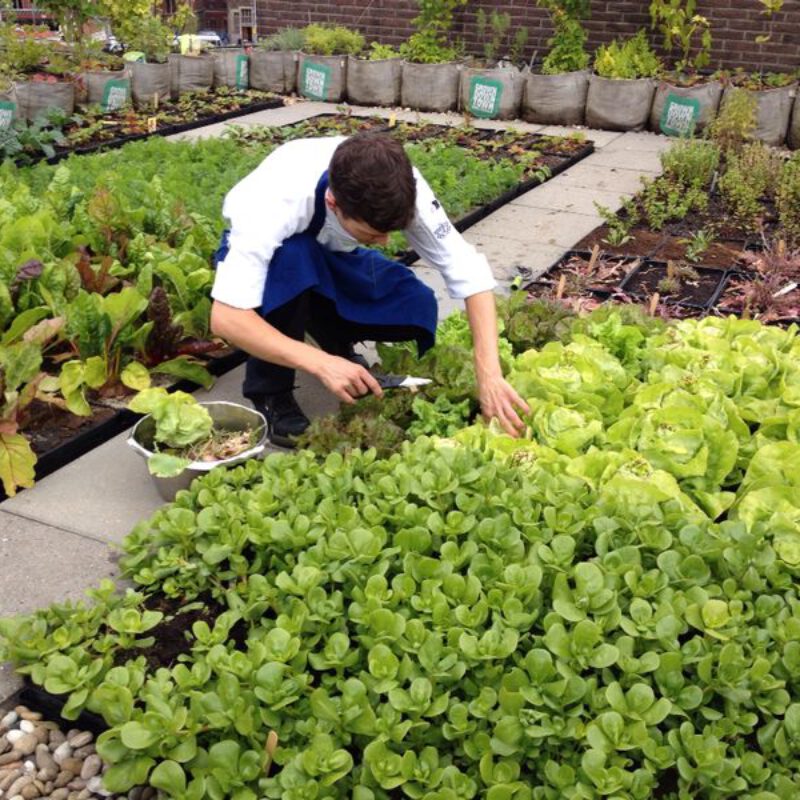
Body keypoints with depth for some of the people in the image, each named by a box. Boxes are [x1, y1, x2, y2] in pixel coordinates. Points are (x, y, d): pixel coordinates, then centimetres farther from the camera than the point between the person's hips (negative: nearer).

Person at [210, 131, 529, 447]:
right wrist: (321, 364, -51)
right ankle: (269, 393, -17)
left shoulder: (398, 186, -31)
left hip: (329, 254, 3)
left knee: (417, 308, -21)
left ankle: (335, 342, 9)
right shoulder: (279, 201, -41)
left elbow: (468, 269, -30)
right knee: (291, 257, -39)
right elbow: (225, 318, -44)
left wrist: (489, 374, -39)